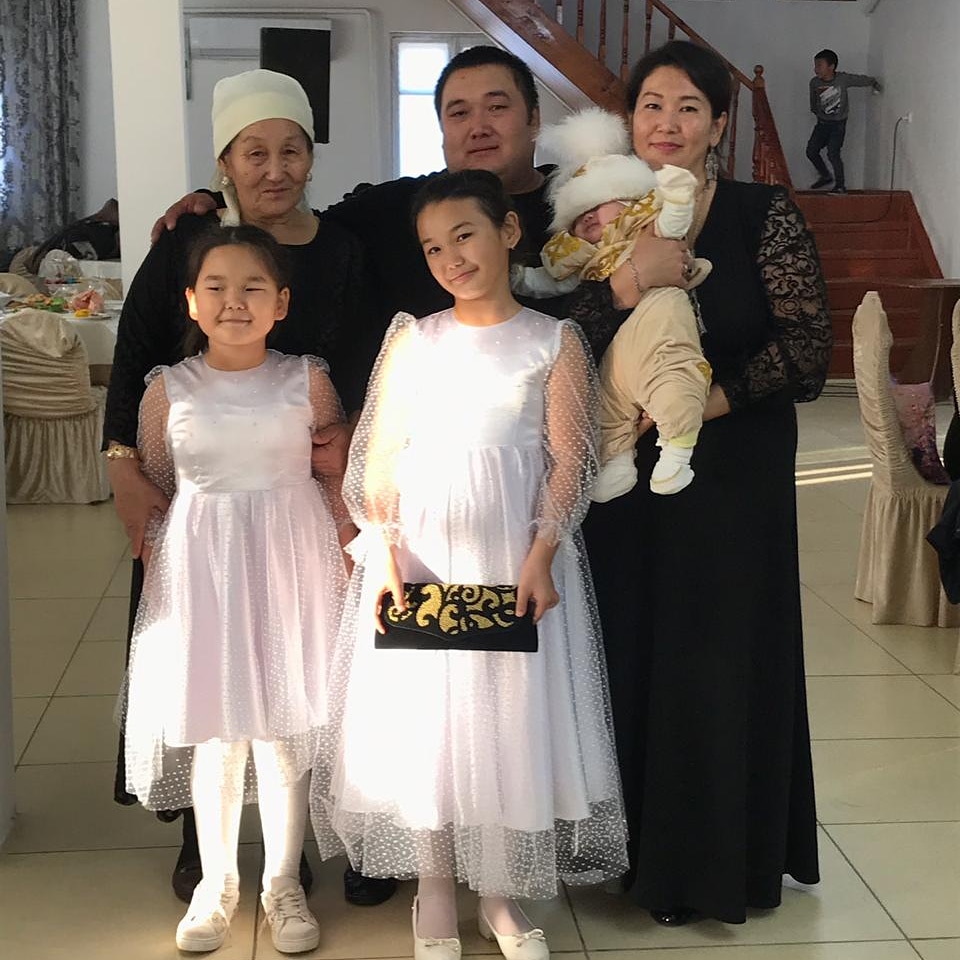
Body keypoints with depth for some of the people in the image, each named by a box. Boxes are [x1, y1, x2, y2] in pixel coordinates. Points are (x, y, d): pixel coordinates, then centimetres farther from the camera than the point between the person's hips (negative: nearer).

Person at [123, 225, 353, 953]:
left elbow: (338, 477, 4)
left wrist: (349, 558, 1)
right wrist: (154, 558, 3)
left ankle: (283, 882, 26)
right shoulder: (170, 389, -1)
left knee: (287, 729, 8)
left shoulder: (307, 380, -3)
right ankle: (217, 882, 29)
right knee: (214, 733, 9)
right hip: (201, 566, 1)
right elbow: (151, 485, 8)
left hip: (290, 564, 0)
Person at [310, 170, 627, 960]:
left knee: (510, 716, 4)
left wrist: (540, 559, -15)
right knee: (419, 715, 5)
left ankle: (501, 895, 21)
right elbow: (376, 457, 3)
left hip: (512, 556, -1)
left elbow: (570, 462, -3)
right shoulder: (411, 339, 5)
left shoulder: (554, 341, 1)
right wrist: (384, 554, -9)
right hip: (417, 554, 2)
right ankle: (435, 895, 21)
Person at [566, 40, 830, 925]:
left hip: (734, 482, -2)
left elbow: (810, 347, -10)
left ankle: (724, 858, 23)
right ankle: (640, 848, 25)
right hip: (625, 481, 3)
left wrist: (708, 400, -16)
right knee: (632, 657, 7)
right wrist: (627, 284, -20)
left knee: (722, 659, 4)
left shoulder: (765, 215, -4)